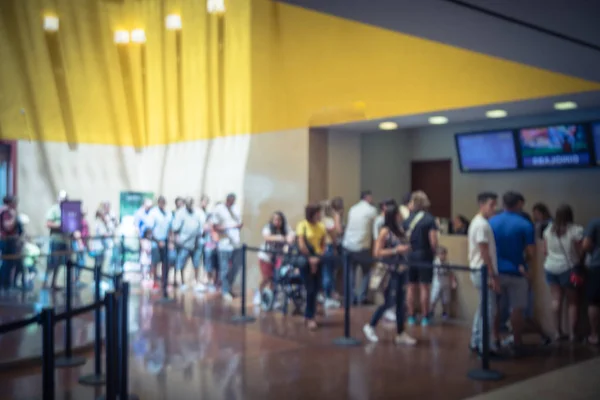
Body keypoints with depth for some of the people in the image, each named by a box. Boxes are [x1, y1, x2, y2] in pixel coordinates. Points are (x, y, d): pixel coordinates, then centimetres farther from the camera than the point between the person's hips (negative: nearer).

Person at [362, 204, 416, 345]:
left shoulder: (399, 231, 10)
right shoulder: (385, 231, -9)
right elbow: (377, 253, -13)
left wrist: (406, 249, 4)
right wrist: (396, 250, -17)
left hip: (401, 270, 7)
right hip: (390, 271, -7)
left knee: (400, 302, 8)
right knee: (389, 302, -4)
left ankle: (400, 334, 14)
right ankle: (370, 326, 15)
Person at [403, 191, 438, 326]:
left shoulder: (407, 219, 2)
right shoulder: (429, 219, -8)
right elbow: (433, 241, -13)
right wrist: (434, 253, 3)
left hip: (410, 256, 3)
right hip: (425, 256, -3)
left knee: (411, 287, 11)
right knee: (424, 287, 3)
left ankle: (411, 317, 15)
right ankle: (425, 318, 7)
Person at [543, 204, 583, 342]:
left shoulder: (549, 229, 2)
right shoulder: (576, 230, -12)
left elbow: (545, 251, 7)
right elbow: (580, 252, -12)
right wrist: (579, 264, 6)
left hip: (551, 268, 4)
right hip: (568, 268, -4)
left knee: (556, 300, 9)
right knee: (572, 302, 8)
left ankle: (557, 332, 11)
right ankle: (572, 333, 10)